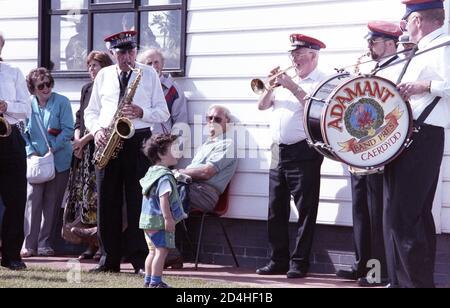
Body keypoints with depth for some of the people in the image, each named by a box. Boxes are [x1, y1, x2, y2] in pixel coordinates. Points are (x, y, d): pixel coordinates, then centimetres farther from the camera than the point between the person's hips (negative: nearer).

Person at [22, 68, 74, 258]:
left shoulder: (61, 102, -3)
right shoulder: (28, 104, 3)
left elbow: (68, 130, -7)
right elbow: (23, 131, 7)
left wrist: (53, 147, -16)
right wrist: (31, 151, -7)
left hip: (59, 160, -1)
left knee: (52, 201, 3)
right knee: (33, 199, -9)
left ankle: (45, 244, 10)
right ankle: (29, 245, -9)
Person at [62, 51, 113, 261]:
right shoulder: (87, 89, 17)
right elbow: (80, 118, 18)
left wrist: (85, 140, -12)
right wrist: (77, 139, 1)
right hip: (83, 150, 7)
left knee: (98, 194, -11)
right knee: (82, 193, 4)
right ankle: (91, 245, 8)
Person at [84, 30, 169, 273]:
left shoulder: (149, 74, 6)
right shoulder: (103, 75, 12)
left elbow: (163, 113, 4)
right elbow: (91, 111, 16)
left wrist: (141, 112, -14)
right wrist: (96, 129, -4)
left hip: (138, 142, -3)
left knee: (138, 201, -6)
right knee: (108, 202, 4)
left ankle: (140, 259, -3)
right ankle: (109, 258, 11)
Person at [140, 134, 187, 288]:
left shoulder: (151, 172, 12)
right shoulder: (165, 176, -18)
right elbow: (163, 197, -26)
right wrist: (168, 218, -26)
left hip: (147, 220, 10)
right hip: (159, 221, -10)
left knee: (153, 251, 17)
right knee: (162, 251, -6)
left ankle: (148, 280, 22)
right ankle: (156, 282, -7)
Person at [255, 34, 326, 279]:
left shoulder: (323, 81, -1)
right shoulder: (286, 79, 19)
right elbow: (262, 106, 17)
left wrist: (292, 86, -16)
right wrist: (271, 86, 0)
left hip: (303, 152, -7)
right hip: (278, 151, 7)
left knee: (305, 210, -3)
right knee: (276, 210, 9)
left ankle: (299, 263, 1)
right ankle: (278, 261, 16)